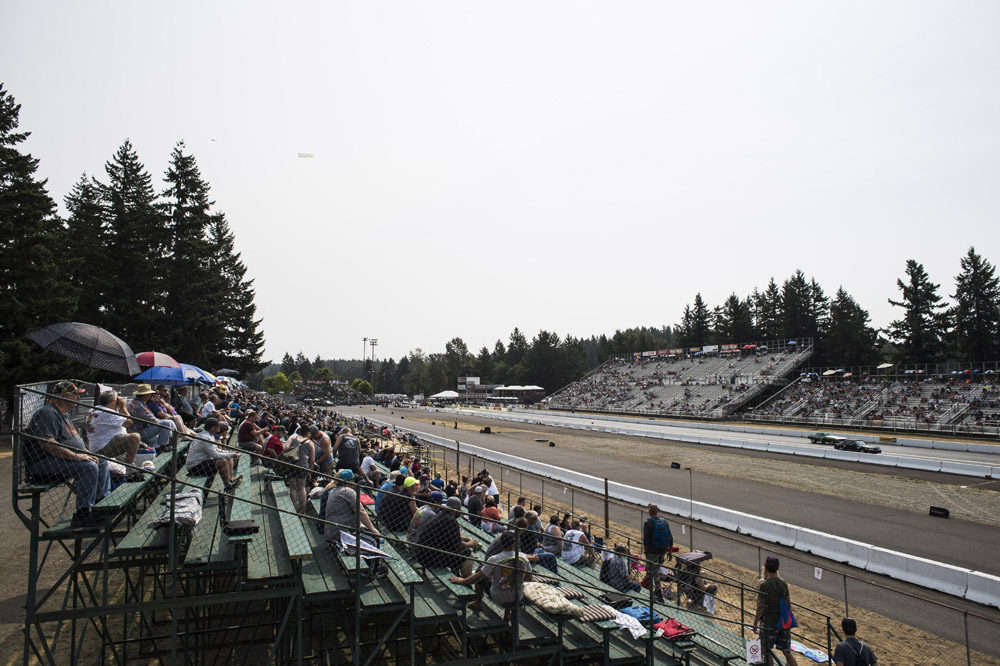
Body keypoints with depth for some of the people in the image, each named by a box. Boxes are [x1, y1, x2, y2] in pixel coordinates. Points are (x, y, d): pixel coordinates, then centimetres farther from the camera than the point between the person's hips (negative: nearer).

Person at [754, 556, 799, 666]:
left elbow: (761, 607, -14)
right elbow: (788, 602, 9)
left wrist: (756, 621, -4)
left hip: (770, 622, -5)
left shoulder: (764, 585, -15)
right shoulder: (783, 583, 2)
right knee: (787, 651, 14)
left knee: (766, 651, 9)